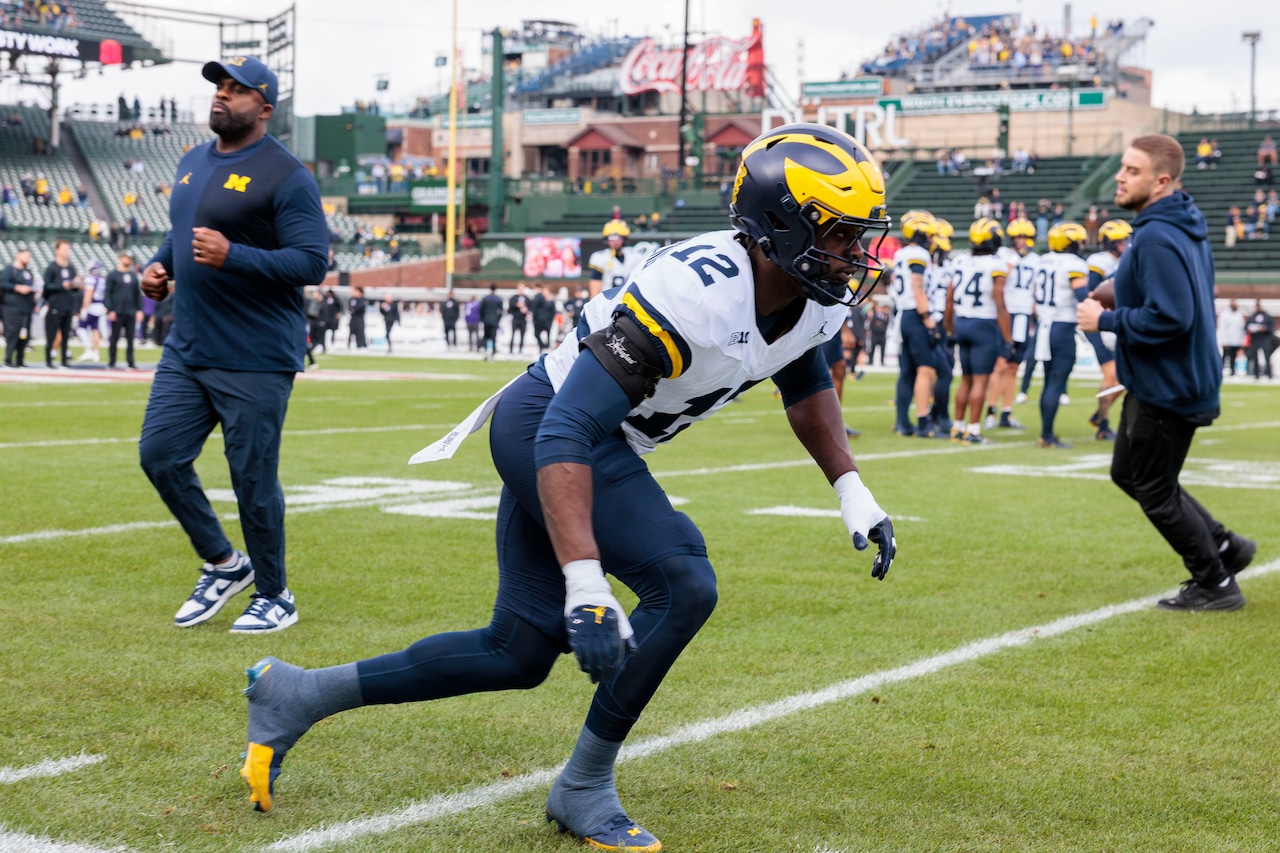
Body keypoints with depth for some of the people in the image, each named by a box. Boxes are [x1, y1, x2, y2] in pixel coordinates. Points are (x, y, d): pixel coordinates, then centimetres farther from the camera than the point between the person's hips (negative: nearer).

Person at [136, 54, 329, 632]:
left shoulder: (285, 176, -11)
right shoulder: (192, 164, 14)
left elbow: (312, 261, -18)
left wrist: (232, 257, -27)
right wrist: (159, 266, 7)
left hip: (255, 362, -8)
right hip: (186, 348, 8)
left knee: (253, 478, -2)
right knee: (159, 454, 5)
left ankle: (274, 596, 17)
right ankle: (223, 564, 24)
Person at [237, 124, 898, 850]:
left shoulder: (819, 298, -6)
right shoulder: (694, 292, -33)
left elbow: (806, 382, 19)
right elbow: (569, 431, -37)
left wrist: (852, 489, 9)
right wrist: (585, 584, -45)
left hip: (594, 439, 9)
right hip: (545, 425, -9)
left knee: (521, 653, 10)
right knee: (684, 586, -21)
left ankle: (296, 694, 22)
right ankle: (585, 789, -3)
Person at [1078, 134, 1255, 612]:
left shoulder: (1158, 239, -24)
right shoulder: (1185, 227, 9)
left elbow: (1169, 318, -31)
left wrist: (1105, 320, -19)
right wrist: (1115, 311, 12)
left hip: (1167, 387, -10)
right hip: (1161, 380, 10)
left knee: (1155, 491, 3)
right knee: (1128, 472, 21)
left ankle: (1215, 585, 15)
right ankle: (1223, 546, 26)